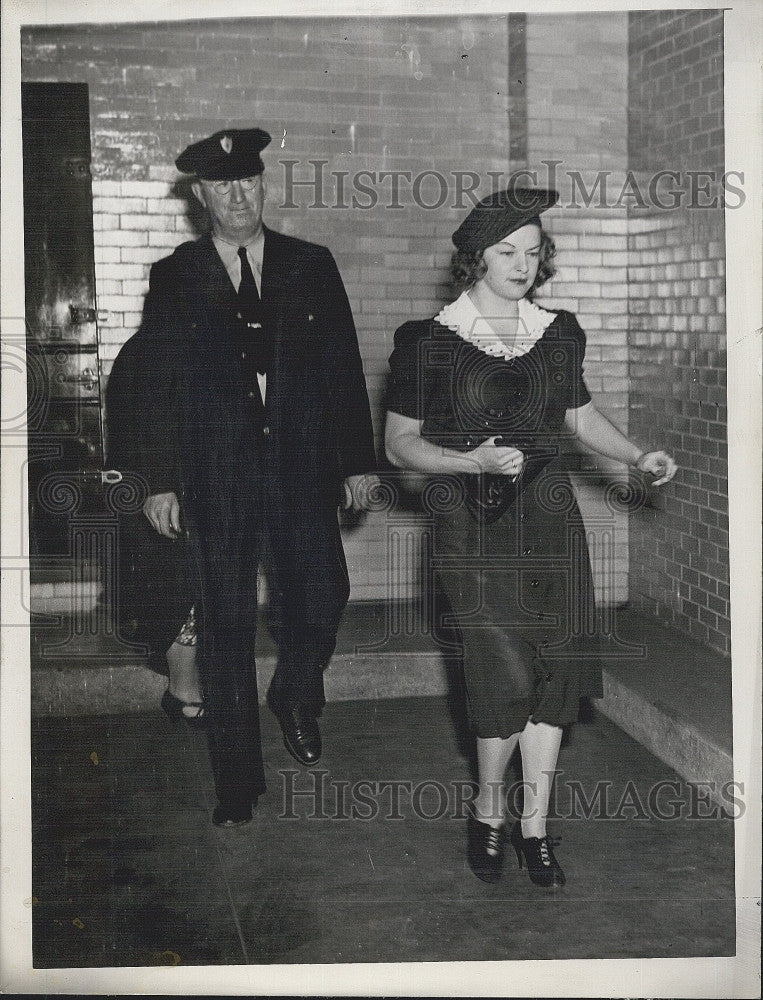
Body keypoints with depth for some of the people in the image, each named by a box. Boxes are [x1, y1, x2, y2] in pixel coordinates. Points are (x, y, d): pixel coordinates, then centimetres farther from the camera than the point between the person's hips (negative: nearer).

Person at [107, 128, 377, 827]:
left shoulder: (311, 267, 7)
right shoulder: (174, 279, 4)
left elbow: (343, 369, 8)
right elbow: (153, 387, 3)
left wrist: (357, 461, 4)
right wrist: (158, 481, -3)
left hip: (301, 466, 1)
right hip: (214, 476, -1)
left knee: (320, 598, -3)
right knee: (225, 624, 3)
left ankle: (297, 697, 33)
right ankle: (237, 781, 16)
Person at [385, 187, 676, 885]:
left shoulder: (558, 333, 10)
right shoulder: (430, 341, -3)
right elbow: (400, 444, 0)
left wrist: (637, 457, 9)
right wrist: (473, 461, -15)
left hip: (548, 513, 4)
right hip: (472, 521, -4)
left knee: (558, 666, -1)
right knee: (508, 671, -12)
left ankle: (534, 827, 13)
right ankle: (489, 812, 13)